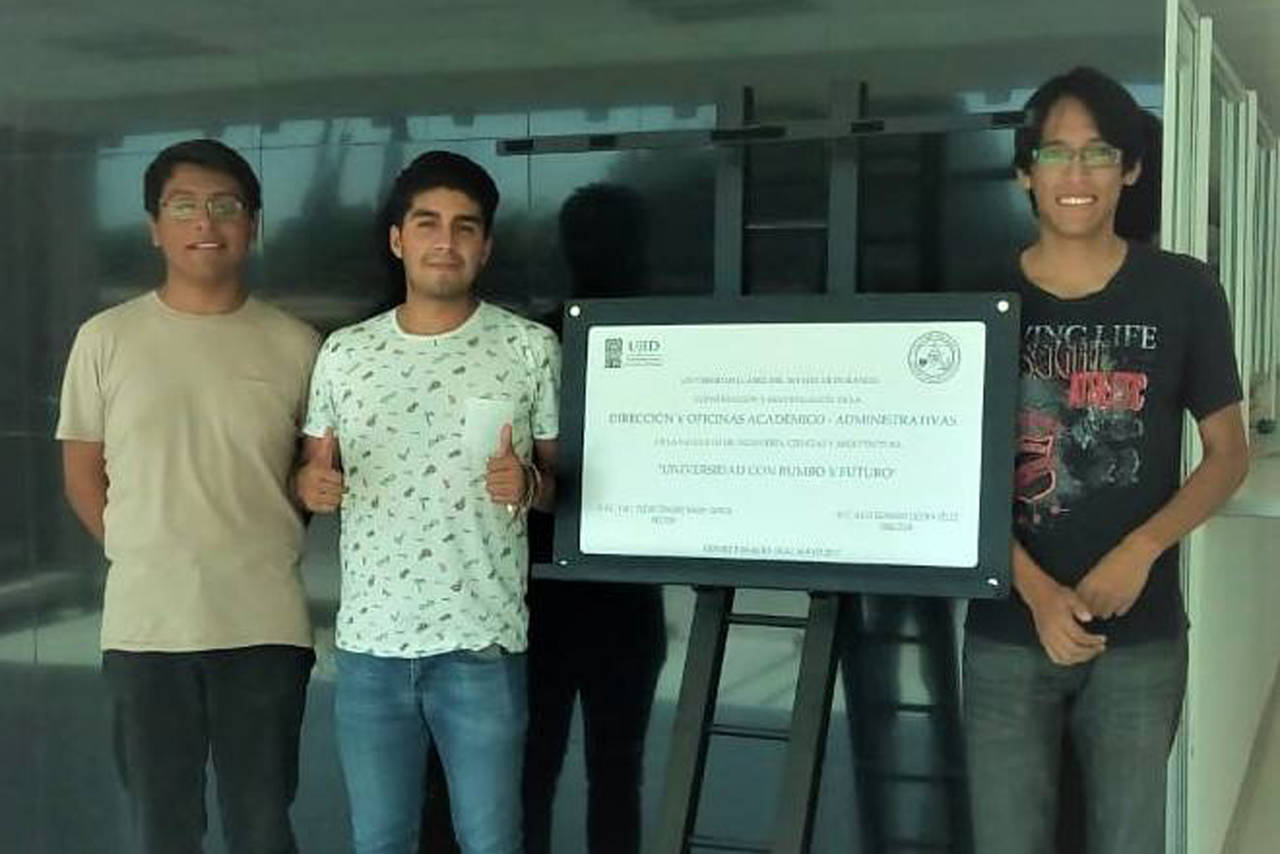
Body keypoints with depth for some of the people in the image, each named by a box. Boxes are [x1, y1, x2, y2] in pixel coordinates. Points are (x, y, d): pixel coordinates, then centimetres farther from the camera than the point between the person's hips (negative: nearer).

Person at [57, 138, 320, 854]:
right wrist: (147, 555, 3)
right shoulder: (106, 338, 1)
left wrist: (258, 549, 1)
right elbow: (83, 474, 8)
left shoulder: (296, 345, 1)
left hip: (265, 624, 0)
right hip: (144, 624, 0)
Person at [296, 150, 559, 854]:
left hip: (481, 643, -2)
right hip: (369, 641, 3)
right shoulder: (343, 353, 6)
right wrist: (312, 484, -8)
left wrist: (529, 484, -17)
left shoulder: (530, 348, -1)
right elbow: (312, 471, 14)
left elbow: (562, 477, 5)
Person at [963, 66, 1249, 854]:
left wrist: (1141, 550, -13)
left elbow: (1229, 452, 4)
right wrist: (1037, 591, -14)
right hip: (1008, 631, 0)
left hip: (1141, 635, 0)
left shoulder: (1183, 293, 0)